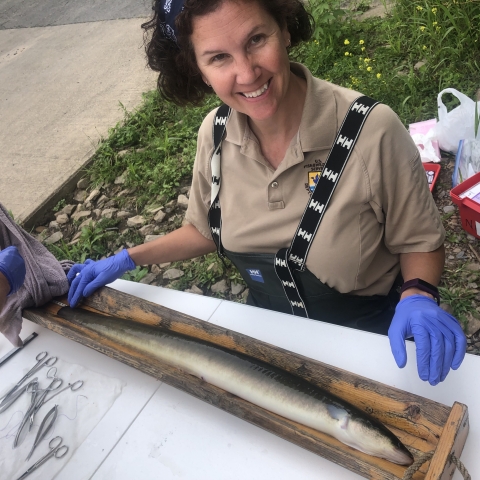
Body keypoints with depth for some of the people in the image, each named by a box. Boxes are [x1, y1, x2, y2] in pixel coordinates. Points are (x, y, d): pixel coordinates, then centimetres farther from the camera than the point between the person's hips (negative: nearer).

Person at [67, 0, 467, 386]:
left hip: (369, 335, -3)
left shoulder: (371, 132, -30)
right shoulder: (215, 134, -15)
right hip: (270, 328, 4)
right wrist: (127, 260, -4)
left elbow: (419, 242, -15)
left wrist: (418, 296, -34)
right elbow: (206, 230, 2)